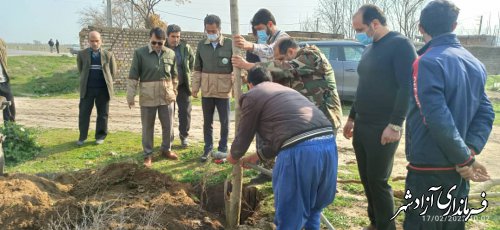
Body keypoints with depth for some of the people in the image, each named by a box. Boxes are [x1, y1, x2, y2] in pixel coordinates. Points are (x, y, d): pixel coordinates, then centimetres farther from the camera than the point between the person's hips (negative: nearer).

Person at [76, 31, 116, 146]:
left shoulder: (108, 55, 1)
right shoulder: (82, 54, 2)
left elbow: (113, 71, 10)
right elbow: (80, 70, 14)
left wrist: (106, 81, 10)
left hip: (103, 89, 0)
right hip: (87, 89, 1)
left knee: (102, 114, 7)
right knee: (84, 113, 5)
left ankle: (100, 136, 20)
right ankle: (82, 137, 17)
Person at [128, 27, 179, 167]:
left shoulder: (171, 54, 1)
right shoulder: (140, 53, -8)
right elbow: (133, 77, -7)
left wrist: (174, 92, 16)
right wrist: (130, 96, -8)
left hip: (167, 97, 3)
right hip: (147, 97, -2)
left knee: (168, 126, 12)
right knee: (147, 127, 9)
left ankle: (166, 149, 32)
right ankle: (148, 154, 22)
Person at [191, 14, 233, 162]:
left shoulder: (230, 44, -7)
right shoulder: (201, 45, 4)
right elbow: (197, 68, 9)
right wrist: (195, 87, 5)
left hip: (223, 90, -3)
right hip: (206, 90, 3)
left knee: (224, 121, 9)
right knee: (207, 121, 13)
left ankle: (223, 149, 23)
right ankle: (207, 148, 26)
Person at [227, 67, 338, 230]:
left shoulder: (251, 96, 13)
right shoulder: (285, 90, 34)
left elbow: (243, 136, 20)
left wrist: (234, 156, 41)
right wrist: (256, 157, 49)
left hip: (299, 149, -7)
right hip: (328, 142, 7)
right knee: (313, 209, 27)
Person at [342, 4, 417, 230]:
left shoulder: (400, 45, -11)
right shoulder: (369, 49, 15)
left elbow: (407, 87, -19)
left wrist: (395, 124, -23)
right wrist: (352, 118, 23)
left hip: (383, 128, -8)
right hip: (362, 126, 8)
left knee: (378, 180, -2)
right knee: (366, 179, 13)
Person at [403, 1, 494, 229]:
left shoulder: (427, 62, -17)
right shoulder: (475, 63, 8)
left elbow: (438, 119, -24)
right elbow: (485, 113, 3)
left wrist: (465, 158, -14)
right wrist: (470, 150, -7)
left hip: (429, 169, -7)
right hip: (457, 170, 8)